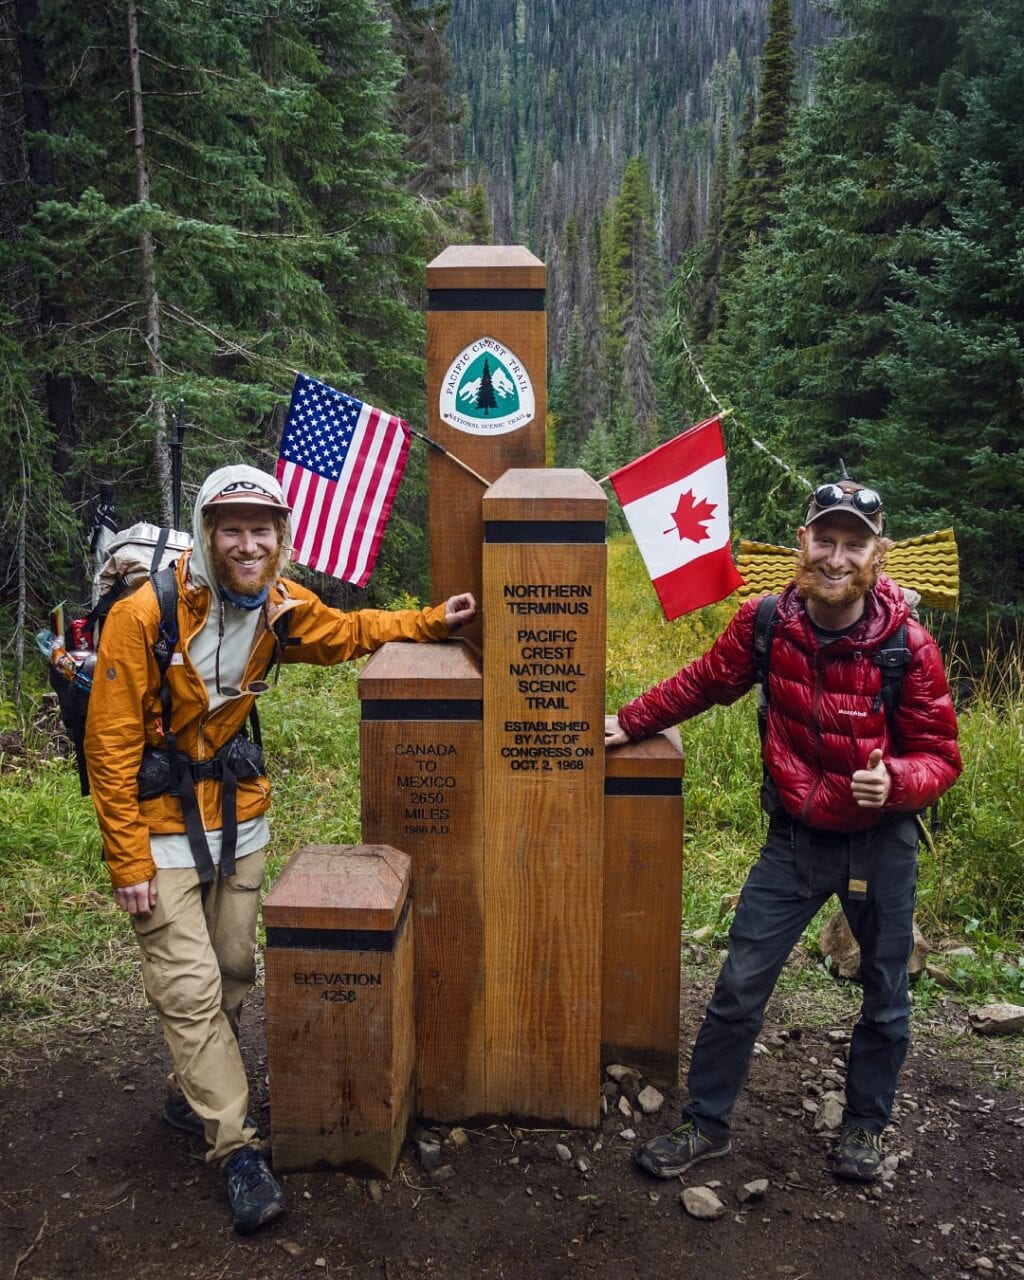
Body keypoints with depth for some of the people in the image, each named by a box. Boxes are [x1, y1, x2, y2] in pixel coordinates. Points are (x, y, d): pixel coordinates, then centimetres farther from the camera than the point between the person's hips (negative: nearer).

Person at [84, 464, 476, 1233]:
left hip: (238, 814, 5)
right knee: (190, 989, -4)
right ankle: (239, 1150, 8)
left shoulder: (282, 607, -5)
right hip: (161, 824, -5)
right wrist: (129, 858, -17)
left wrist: (430, 623, 8)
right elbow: (110, 742, -17)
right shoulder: (146, 614, -21)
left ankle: (194, 1095, 38)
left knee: (233, 974, 14)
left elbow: (347, 633, 18)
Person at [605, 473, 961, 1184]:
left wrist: (895, 780, -32)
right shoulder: (766, 623, -13)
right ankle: (706, 1123, 25)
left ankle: (866, 1126, 41)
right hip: (795, 837, 1)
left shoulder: (908, 645, -19)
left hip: (882, 844, -1)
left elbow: (940, 757, -11)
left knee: (886, 996, 17)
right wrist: (629, 723, 8)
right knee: (740, 985, 6)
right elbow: (704, 681, 6)